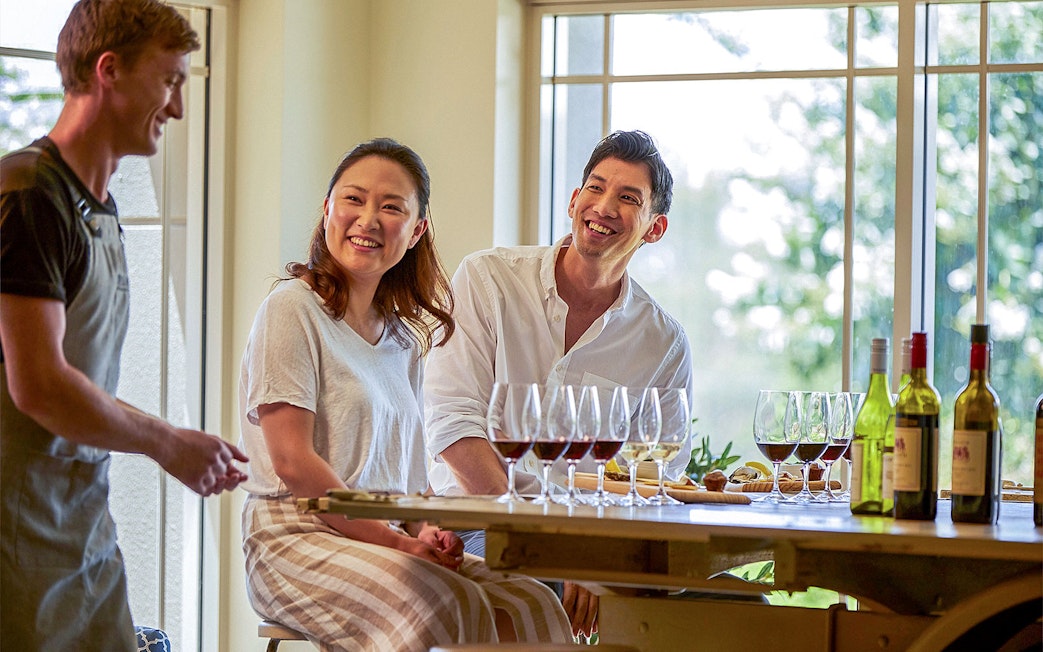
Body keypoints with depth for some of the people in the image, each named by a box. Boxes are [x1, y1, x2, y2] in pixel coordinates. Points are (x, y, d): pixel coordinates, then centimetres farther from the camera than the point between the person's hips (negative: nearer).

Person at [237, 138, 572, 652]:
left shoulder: (406, 336, 18)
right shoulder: (292, 309, -6)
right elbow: (292, 461, -13)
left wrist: (427, 533, -3)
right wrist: (396, 542, -15)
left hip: (391, 542, 7)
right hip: (297, 537, -7)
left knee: (534, 608, -17)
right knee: (448, 610, -33)